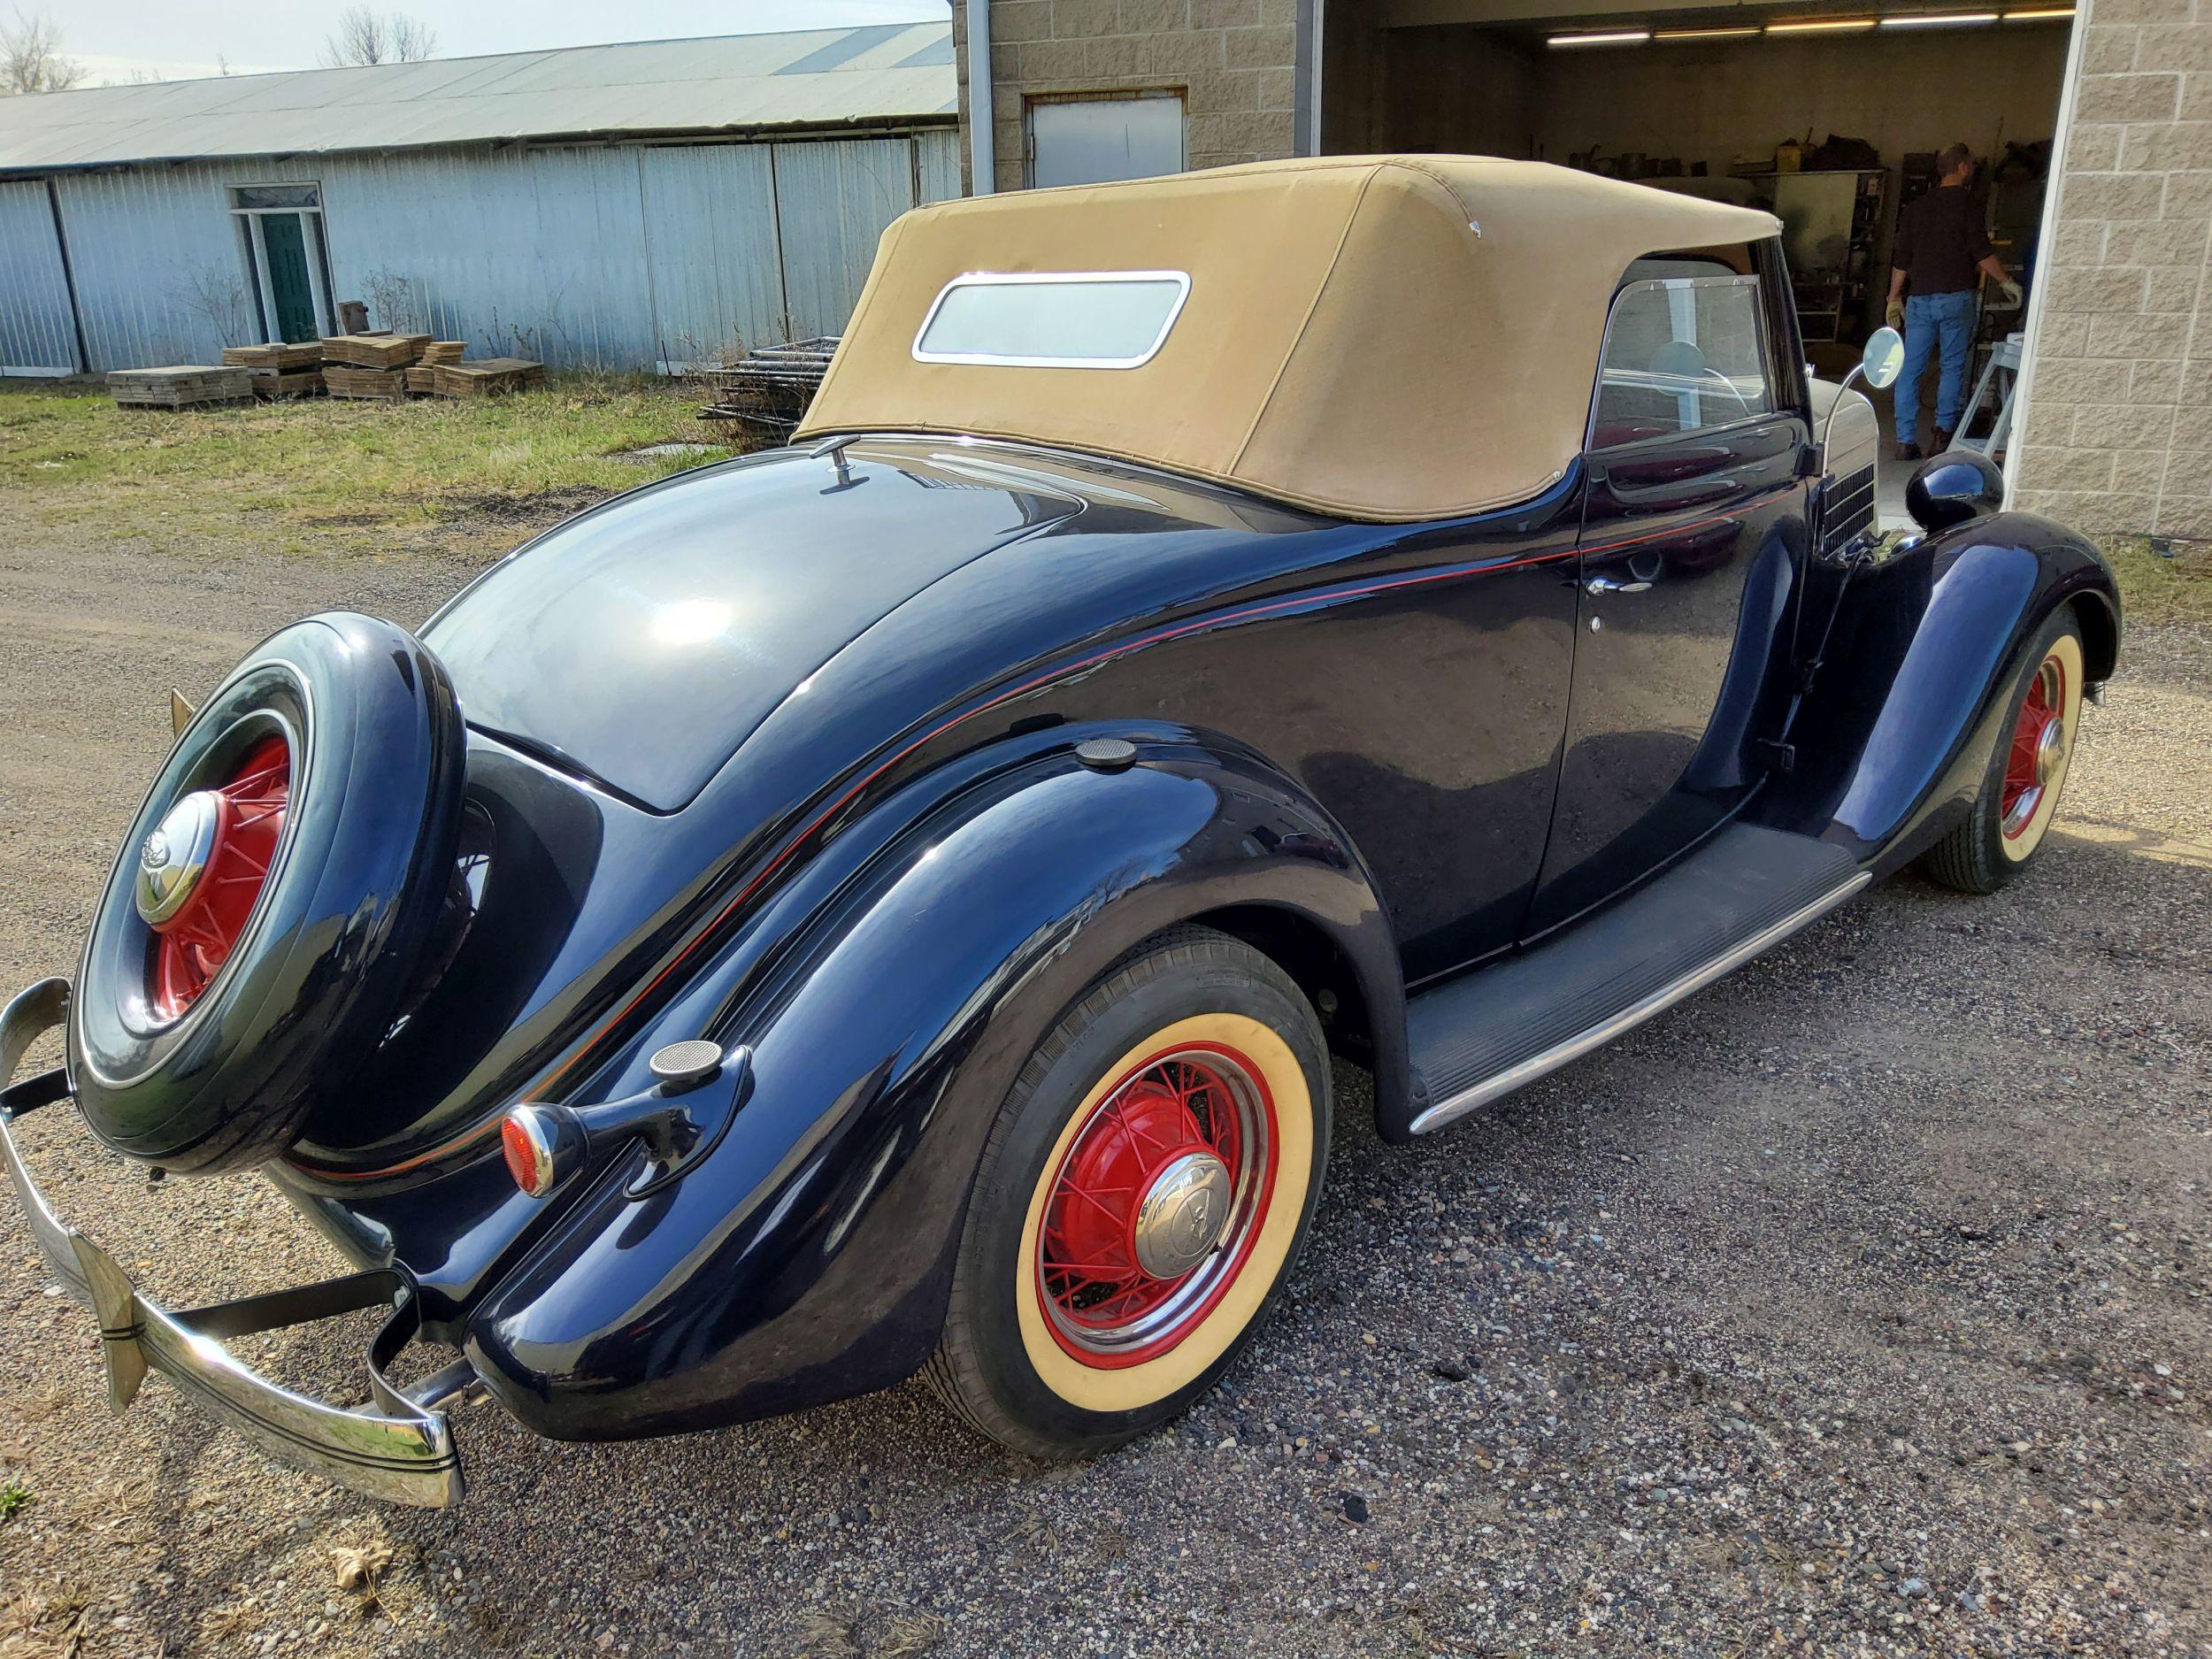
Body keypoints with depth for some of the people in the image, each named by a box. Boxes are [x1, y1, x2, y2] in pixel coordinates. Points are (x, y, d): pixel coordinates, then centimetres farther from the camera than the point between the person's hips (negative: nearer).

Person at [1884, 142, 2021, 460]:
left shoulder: (1917, 207, 14)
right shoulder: (1968, 202, -2)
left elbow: (1901, 258, 15)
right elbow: (1980, 250, -8)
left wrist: (1894, 297, 23)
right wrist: (2006, 282, 1)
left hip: (1919, 299, 4)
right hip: (1956, 297, -4)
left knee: (1910, 371, 2)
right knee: (1953, 367, 5)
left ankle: (1906, 441, -2)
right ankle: (1944, 431, -1)